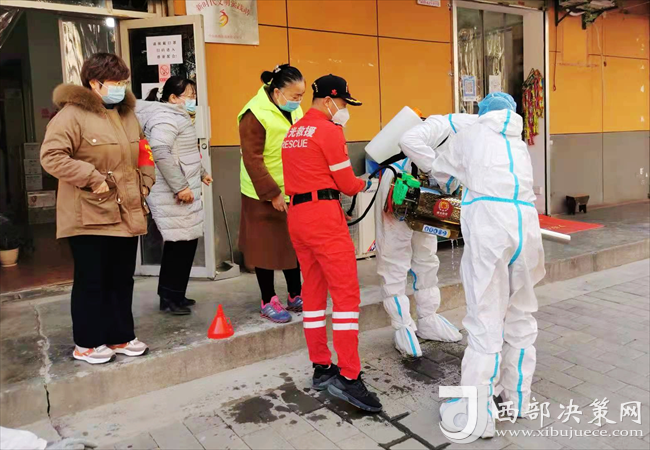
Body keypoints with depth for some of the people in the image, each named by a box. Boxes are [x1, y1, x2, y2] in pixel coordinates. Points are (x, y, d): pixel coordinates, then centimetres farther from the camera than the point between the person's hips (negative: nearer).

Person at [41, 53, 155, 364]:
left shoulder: (127, 114, 14)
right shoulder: (73, 114, -11)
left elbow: (143, 154, 23)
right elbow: (51, 156, -19)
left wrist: (144, 184, 9)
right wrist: (93, 178, -21)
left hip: (126, 214, 7)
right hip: (90, 216, -7)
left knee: (122, 279, 14)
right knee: (91, 281, 3)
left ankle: (121, 336, 27)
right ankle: (87, 343, 19)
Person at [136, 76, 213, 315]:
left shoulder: (176, 116, 20)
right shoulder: (166, 117, -14)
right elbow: (160, 152, -27)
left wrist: (201, 172, 35)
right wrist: (180, 186, -26)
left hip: (180, 192, 10)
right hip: (173, 195, -10)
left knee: (180, 243, 13)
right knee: (182, 243, -7)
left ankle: (171, 294, 22)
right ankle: (171, 296, 4)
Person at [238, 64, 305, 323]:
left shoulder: (294, 111, 4)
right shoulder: (255, 115, -17)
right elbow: (252, 160, -18)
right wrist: (272, 194, -19)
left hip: (293, 193, 7)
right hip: (265, 196, -6)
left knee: (294, 246, 14)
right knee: (267, 249, 5)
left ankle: (295, 297, 28)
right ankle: (268, 302, 19)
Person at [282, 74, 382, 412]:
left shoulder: (293, 132, 18)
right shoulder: (329, 130, -8)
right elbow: (347, 184, -7)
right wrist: (364, 184, 12)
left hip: (296, 215, 9)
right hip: (324, 216, -9)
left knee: (314, 290, 12)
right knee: (346, 292, -7)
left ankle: (321, 368, 19)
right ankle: (349, 378, -8)